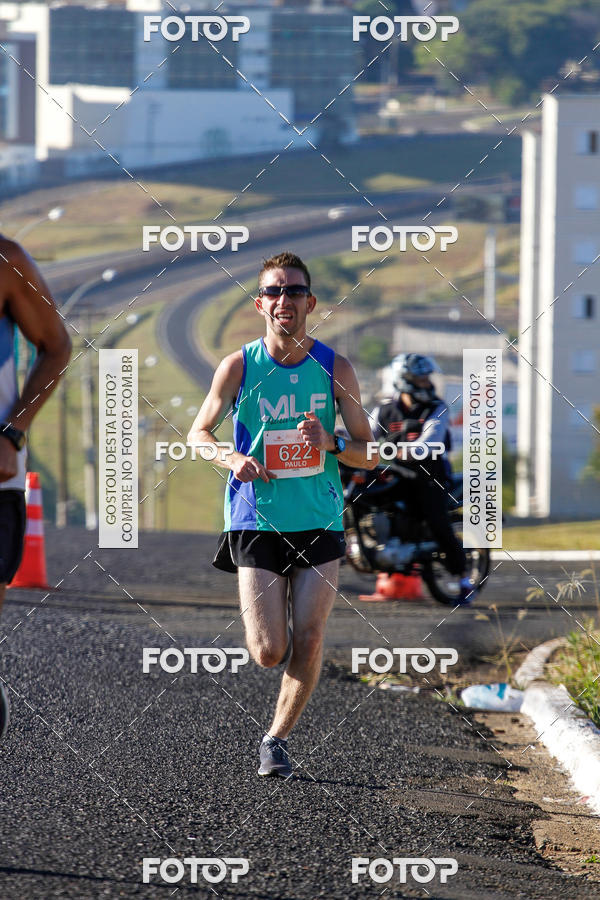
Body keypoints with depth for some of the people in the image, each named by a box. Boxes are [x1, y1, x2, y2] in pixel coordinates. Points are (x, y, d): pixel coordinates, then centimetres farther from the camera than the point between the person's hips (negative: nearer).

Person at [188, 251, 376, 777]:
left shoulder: (334, 369, 2)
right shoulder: (240, 367, -1)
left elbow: (369, 454, 5)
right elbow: (199, 433, 7)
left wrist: (330, 444, -16)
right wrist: (233, 460, -14)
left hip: (320, 522, 1)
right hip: (257, 520, -1)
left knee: (308, 645, -7)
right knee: (269, 652, -9)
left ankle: (277, 738, 13)